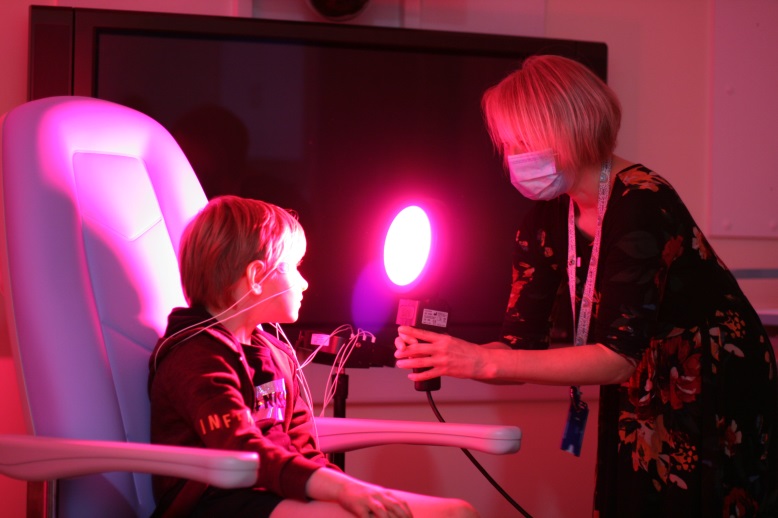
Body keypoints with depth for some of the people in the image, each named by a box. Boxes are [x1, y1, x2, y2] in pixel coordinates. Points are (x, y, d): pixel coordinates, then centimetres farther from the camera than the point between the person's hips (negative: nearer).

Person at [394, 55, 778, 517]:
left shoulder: (642, 203, -24)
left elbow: (618, 355, -30)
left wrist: (483, 361, -34)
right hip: (642, 414, 6)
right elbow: (522, 346, -4)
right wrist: (439, 355, -23)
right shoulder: (546, 222, -1)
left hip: (719, 413, -6)